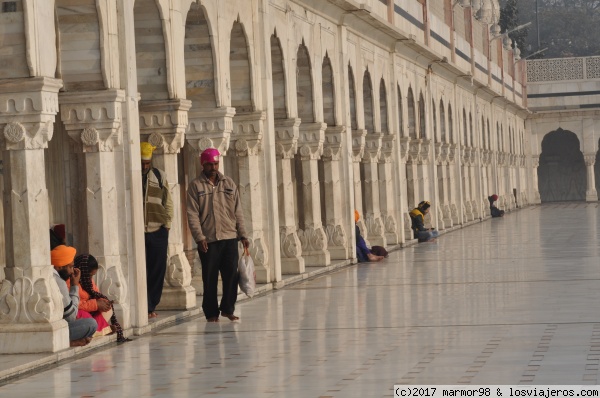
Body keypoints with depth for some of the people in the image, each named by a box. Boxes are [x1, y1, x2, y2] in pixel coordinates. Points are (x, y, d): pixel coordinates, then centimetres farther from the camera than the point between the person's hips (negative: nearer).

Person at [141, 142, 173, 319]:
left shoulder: (159, 176, 11)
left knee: (158, 271, 5)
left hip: (158, 231, 3)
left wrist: (167, 223, 2)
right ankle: (146, 307, -1)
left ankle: (151, 306, 15)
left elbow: (168, 201, 13)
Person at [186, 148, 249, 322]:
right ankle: (211, 313, 11)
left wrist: (242, 235, 6)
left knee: (231, 275, 1)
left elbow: (237, 211, 12)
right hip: (208, 240, -3)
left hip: (230, 238, 3)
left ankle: (227, 309, 14)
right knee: (210, 278, 2)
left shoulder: (229, 183, 11)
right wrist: (199, 237, -13)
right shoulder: (195, 186, 1)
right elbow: (193, 215, -4)